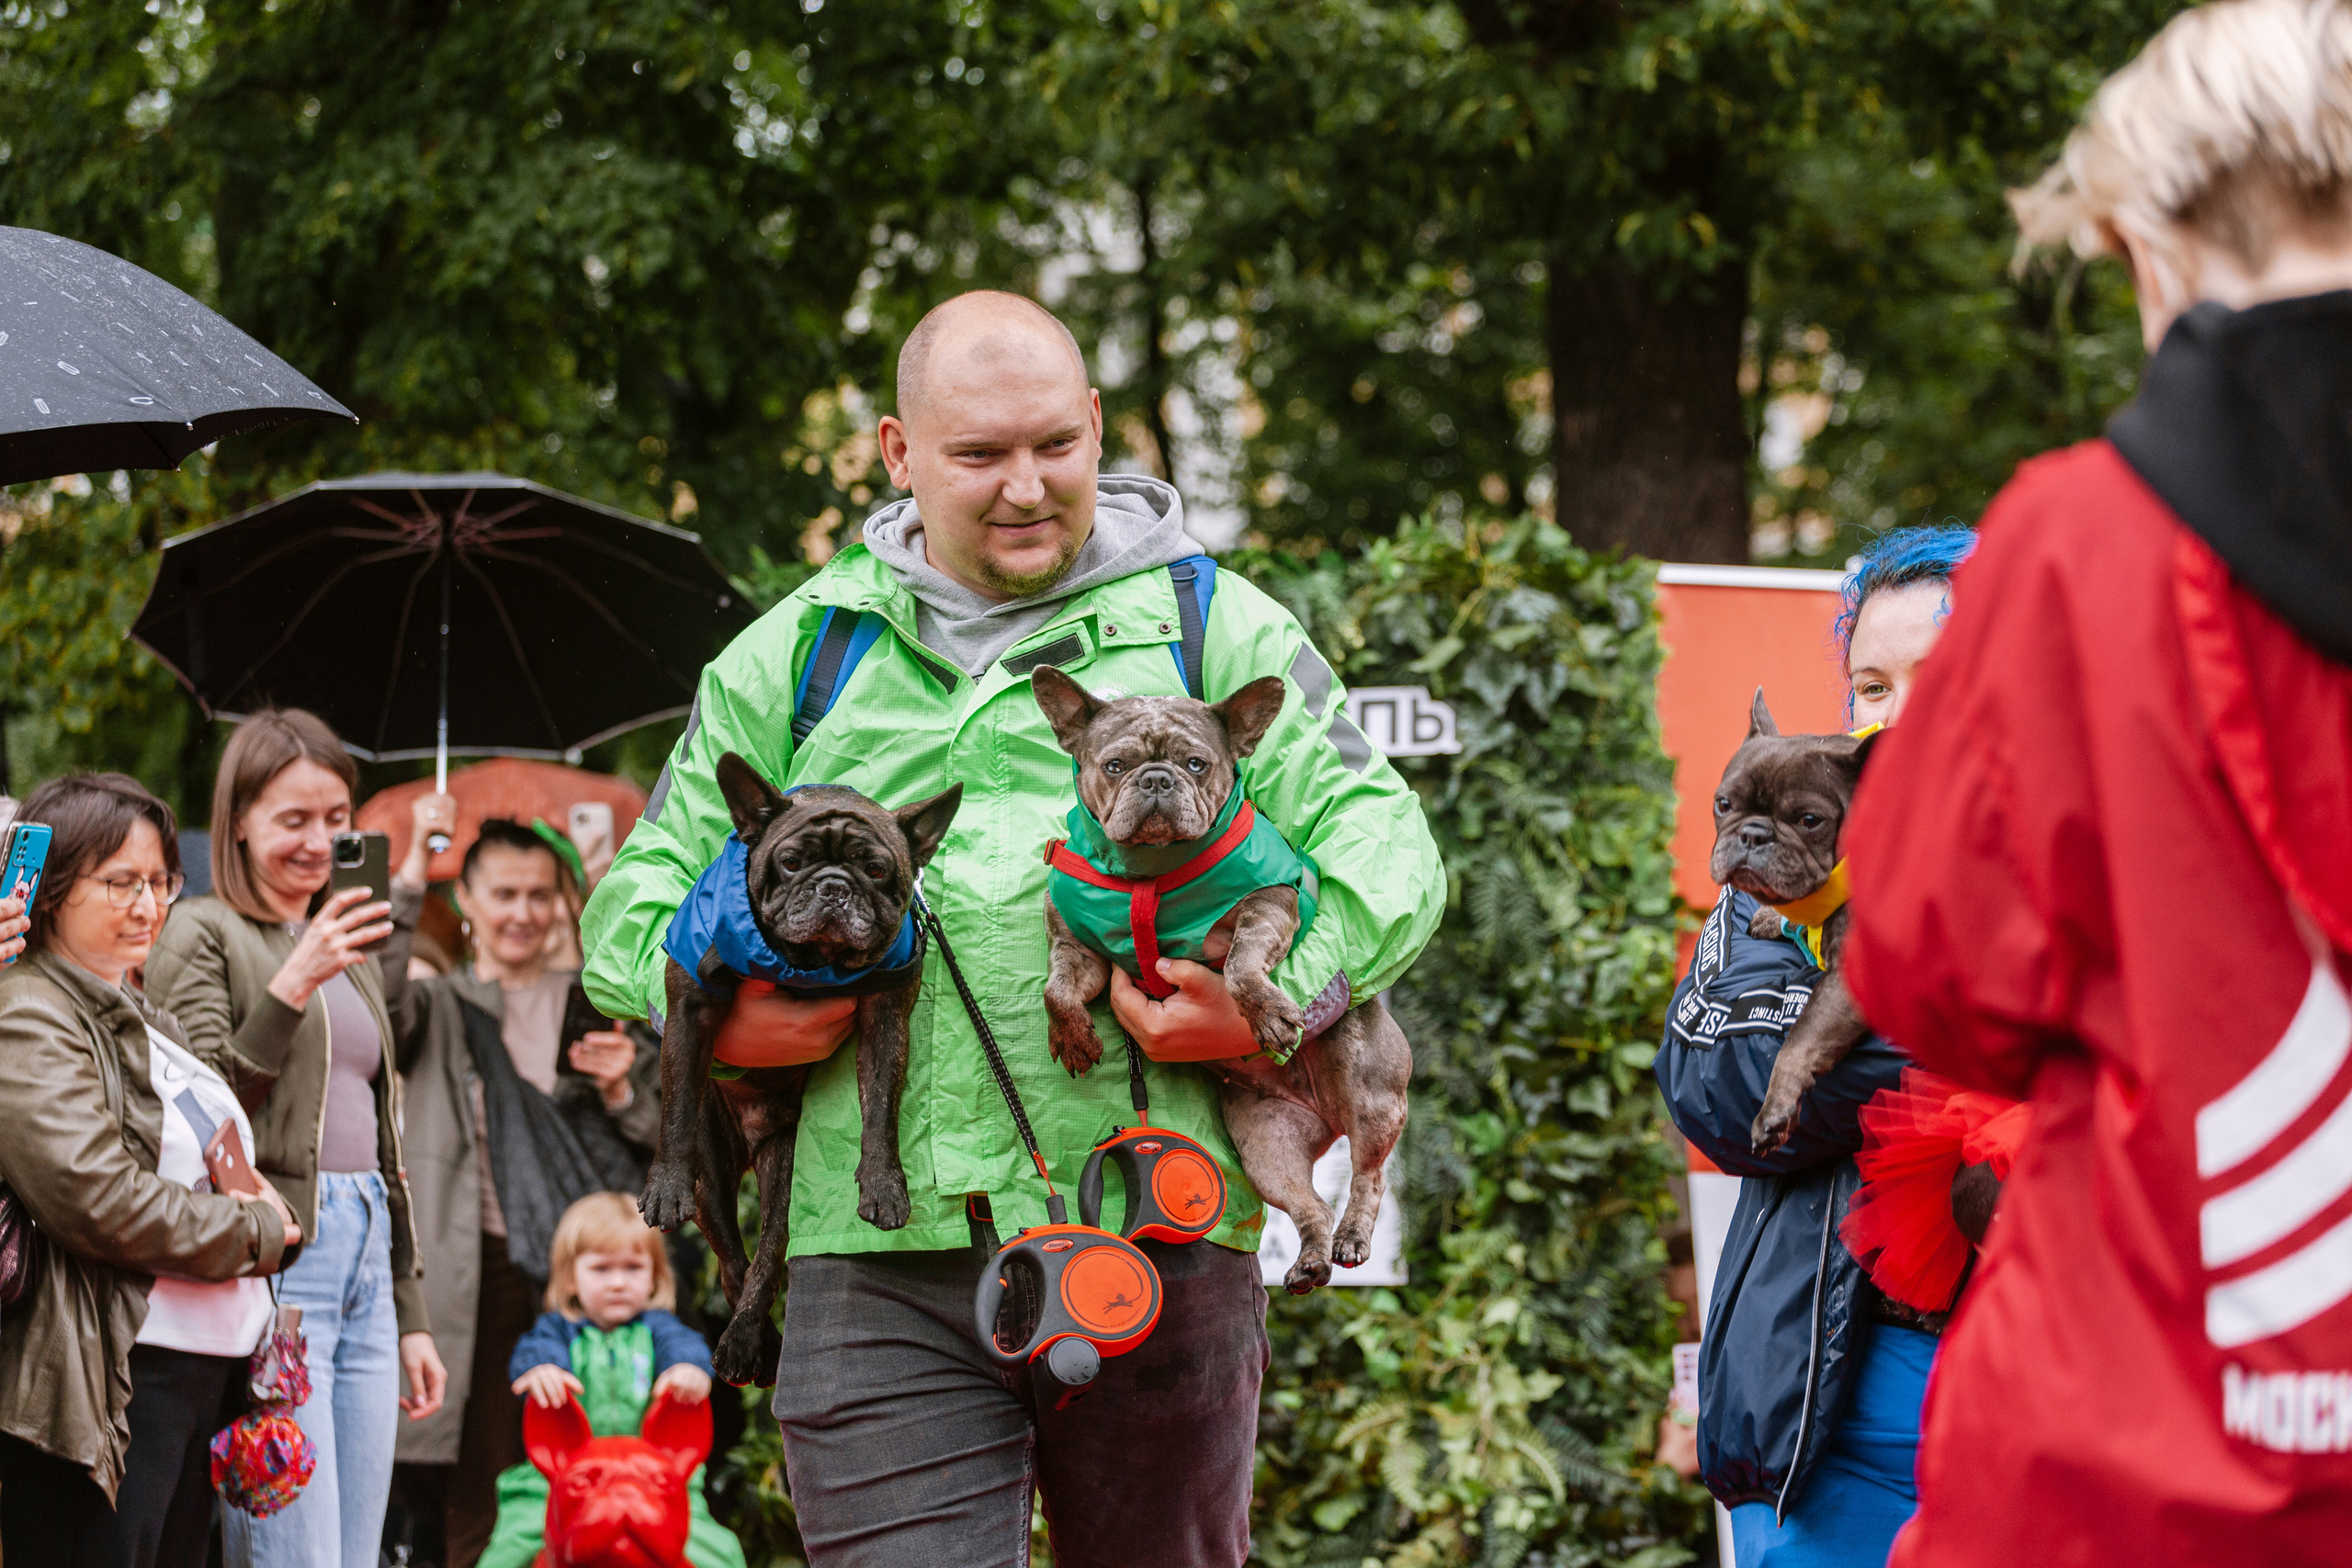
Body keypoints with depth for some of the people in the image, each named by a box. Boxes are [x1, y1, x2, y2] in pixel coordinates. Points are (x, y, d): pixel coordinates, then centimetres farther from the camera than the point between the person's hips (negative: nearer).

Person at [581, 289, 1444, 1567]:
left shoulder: (1210, 627, 10)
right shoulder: (798, 656, 15)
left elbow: (1385, 837, 3)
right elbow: (635, 895, 18)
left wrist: (1289, 993, -16)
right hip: (885, 1256, 0)